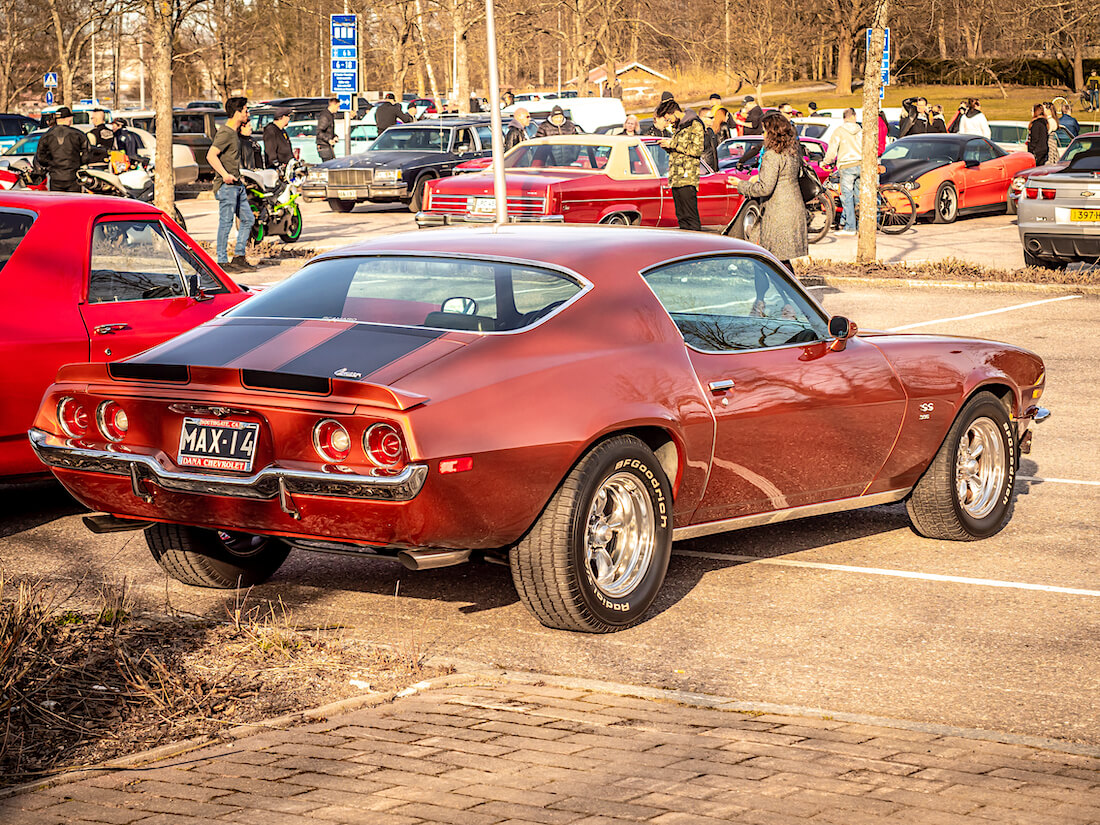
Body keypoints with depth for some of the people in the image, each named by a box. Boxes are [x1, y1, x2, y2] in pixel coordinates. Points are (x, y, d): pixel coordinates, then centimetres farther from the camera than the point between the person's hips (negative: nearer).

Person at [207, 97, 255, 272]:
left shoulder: (235, 131, 15)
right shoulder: (225, 132, -15)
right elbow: (211, 155, -25)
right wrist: (225, 175, -31)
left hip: (237, 184, 10)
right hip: (227, 185, -10)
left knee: (248, 219, 11)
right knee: (226, 222, -6)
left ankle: (239, 257, 15)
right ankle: (222, 261, -2)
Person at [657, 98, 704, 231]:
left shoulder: (695, 125, -8)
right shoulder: (680, 126, 21)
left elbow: (697, 149, -17)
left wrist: (673, 144, -13)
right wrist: (667, 145, 9)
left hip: (687, 179, -9)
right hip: (676, 179, 9)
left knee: (690, 217, -12)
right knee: (681, 217, 9)